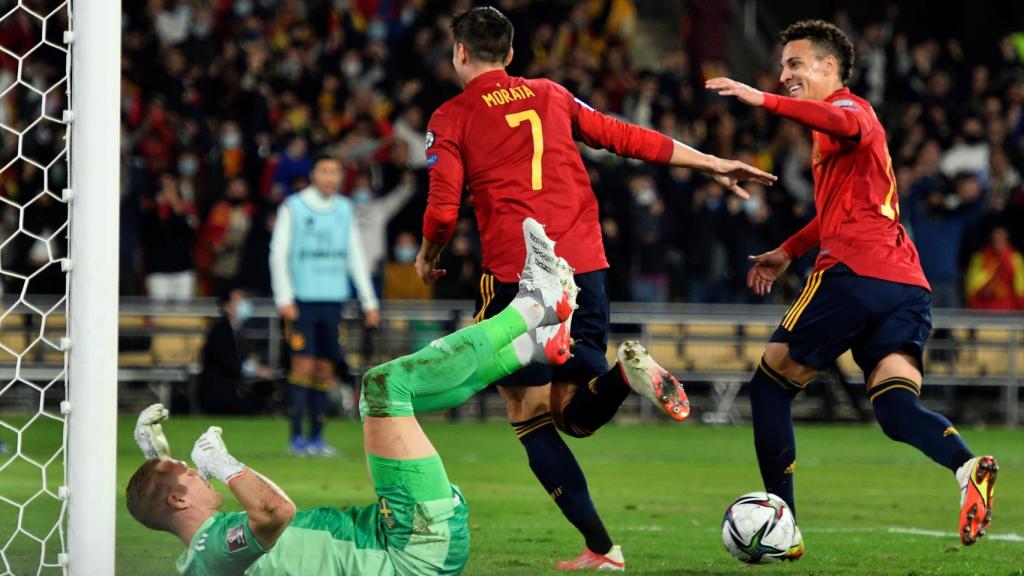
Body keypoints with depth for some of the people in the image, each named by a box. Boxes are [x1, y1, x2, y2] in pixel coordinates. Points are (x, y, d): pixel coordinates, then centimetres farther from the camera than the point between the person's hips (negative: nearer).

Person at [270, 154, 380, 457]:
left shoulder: (344, 209, 13)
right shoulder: (293, 207, -1)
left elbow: (355, 256, 18)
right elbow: (278, 254, -2)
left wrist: (369, 301, 14)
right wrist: (284, 299, -11)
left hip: (332, 299, 5)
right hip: (302, 298, -5)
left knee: (325, 369, 4)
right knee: (304, 364, -11)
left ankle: (316, 437, 10)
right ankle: (296, 437, -6)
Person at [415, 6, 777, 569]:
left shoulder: (451, 119, 4)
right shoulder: (550, 95, 16)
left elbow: (443, 210, -4)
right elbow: (625, 137, 17)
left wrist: (428, 255, 16)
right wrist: (710, 163, 23)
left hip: (515, 277, -4)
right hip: (584, 267, 4)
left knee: (531, 420, 7)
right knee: (576, 414, 11)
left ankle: (599, 547, -7)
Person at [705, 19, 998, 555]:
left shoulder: (848, 106, 1)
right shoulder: (835, 128, 30)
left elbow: (847, 123, -27)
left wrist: (764, 100, -31)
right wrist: (788, 251, 46)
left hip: (852, 274, -9)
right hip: (907, 285, 9)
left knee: (770, 386, 6)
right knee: (897, 410, -6)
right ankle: (969, 466, -37)